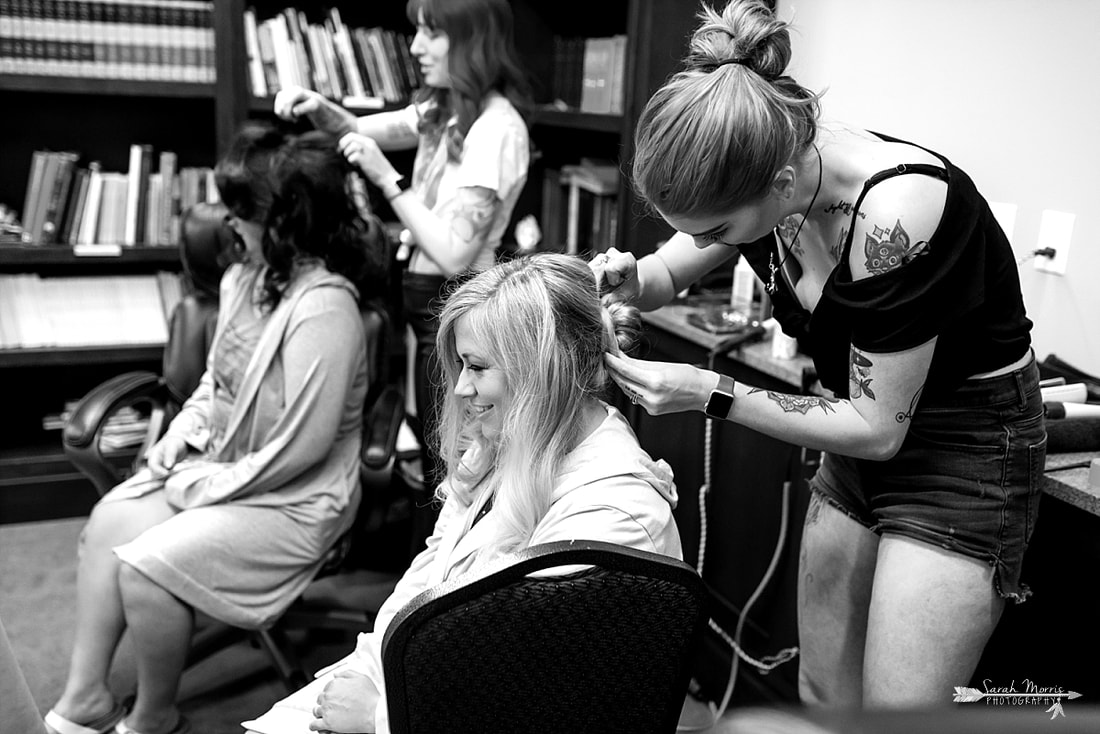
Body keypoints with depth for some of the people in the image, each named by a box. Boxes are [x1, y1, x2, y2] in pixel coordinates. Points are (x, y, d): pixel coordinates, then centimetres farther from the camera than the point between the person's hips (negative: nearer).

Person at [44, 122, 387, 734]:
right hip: (217, 463, 9)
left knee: (146, 566, -17)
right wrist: (180, 435, -1)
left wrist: (206, 485, -15)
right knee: (105, 525, -1)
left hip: (295, 498, -9)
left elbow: (301, 447, -26)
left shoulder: (323, 310, -27)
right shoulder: (245, 277, 2)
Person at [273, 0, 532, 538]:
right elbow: (360, 131, 16)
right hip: (429, 306, 9)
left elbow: (453, 252, -23)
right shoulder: (443, 112, 8)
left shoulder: (497, 127, -19)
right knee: (435, 466, 19)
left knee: (448, 473, 4)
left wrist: (387, 178, -19)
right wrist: (318, 108, -4)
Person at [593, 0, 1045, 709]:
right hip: (863, 440, 7)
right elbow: (665, 273, 6)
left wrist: (708, 393, -25)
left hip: (965, 451, -7)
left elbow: (877, 429, -23)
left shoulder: (896, 213, -32)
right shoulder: (760, 172, -11)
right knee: (821, 694, 13)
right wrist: (628, 281, -17)